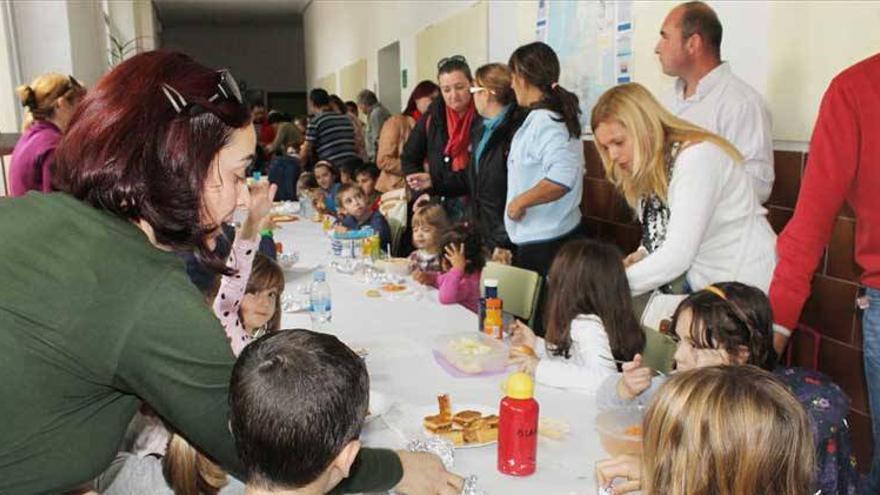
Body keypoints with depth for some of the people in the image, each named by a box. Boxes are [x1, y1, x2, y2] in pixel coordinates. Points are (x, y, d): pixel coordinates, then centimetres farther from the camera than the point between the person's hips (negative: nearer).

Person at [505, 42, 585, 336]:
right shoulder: (557, 115, 13)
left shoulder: (544, 121, -17)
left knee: (540, 328, 0)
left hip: (543, 245, -10)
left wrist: (519, 202, -18)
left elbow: (563, 176, -31)